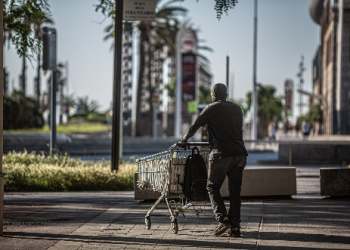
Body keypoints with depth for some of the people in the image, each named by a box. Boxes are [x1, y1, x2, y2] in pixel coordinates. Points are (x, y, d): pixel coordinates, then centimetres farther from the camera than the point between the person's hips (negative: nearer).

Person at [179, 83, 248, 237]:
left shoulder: (212, 109, 2)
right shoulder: (236, 109, 17)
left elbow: (194, 127, 1)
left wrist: (184, 139, 16)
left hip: (220, 154, -4)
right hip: (239, 153, 5)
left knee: (213, 187, 7)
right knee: (235, 191, 7)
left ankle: (223, 219, -10)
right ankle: (235, 227, 2)